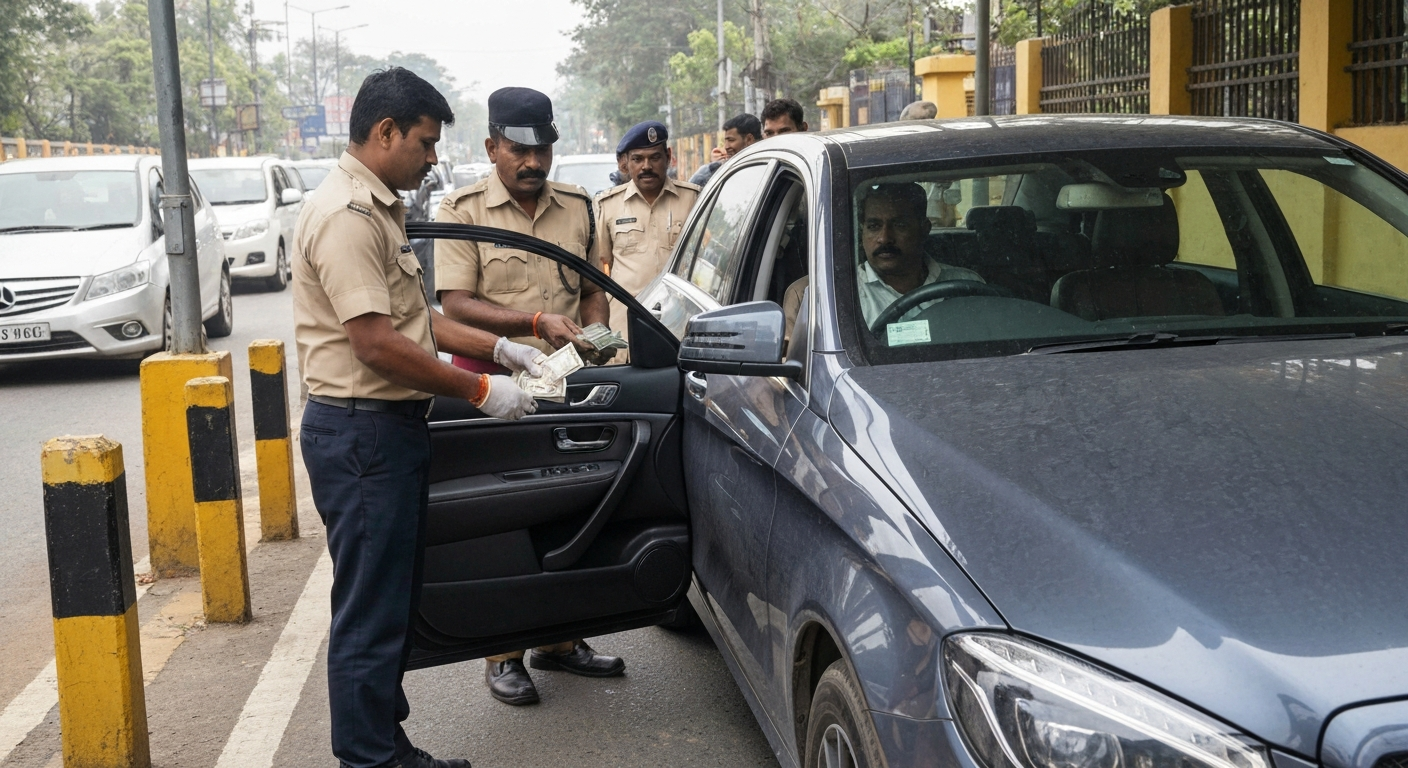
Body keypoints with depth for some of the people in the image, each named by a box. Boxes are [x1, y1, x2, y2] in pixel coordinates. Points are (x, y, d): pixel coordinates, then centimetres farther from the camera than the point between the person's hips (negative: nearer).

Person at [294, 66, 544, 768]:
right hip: (361, 433, -11)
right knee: (370, 613, -2)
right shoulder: (346, 216, -17)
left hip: (392, 428, 11)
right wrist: (479, 390, -17)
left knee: (394, 603, 18)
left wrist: (498, 347, 12)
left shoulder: (379, 209, 17)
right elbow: (377, 344, -23)